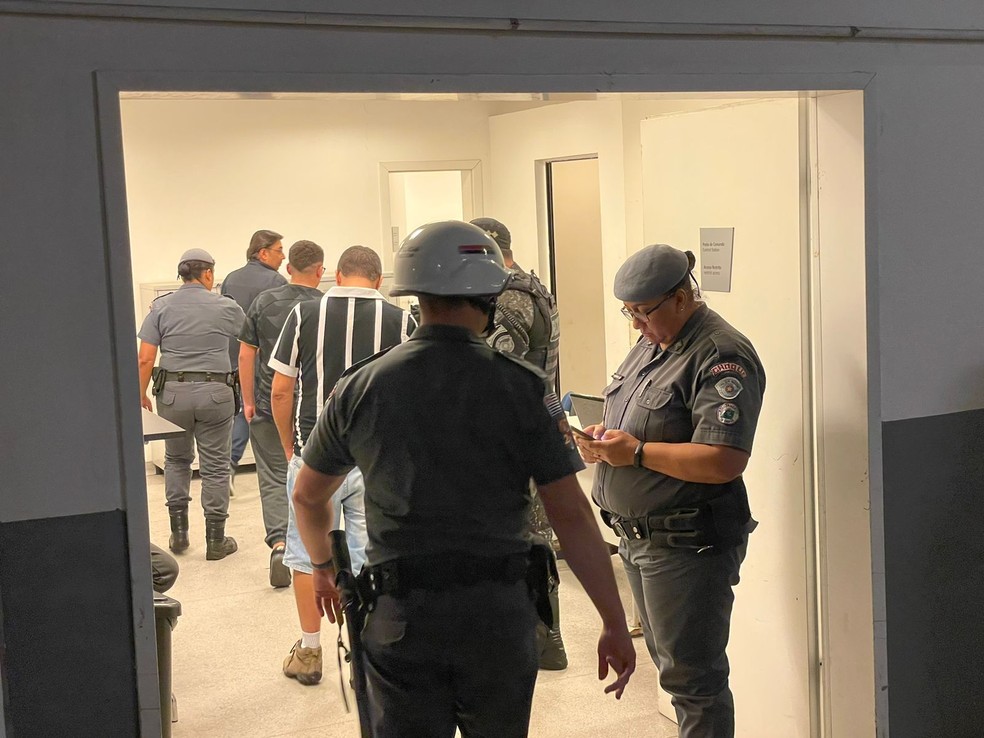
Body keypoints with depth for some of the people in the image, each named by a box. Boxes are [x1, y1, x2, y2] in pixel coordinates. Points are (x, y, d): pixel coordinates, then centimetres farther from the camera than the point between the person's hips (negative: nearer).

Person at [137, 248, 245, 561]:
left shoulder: (161, 307, 0)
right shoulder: (226, 308, -1)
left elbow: (145, 359, -4)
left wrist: (141, 394, 6)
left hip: (172, 392, 2)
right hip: (214, 393, -1)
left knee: (176, 459, 19)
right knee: (215, 466, 6)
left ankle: (179, 533, 19)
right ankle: (215, 540, 11)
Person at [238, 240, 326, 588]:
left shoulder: (264, 302, 0)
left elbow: (246, 355, 1)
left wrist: (248, 401, 9)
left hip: (269, 405, 1)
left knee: (273, 479, 6)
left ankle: (279, 543, -13)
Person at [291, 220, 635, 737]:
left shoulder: (360, 388, -1)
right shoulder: (522, 389, -8)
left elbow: (308, 497, 12)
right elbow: (571, 516, -9)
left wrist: (322, 568, 31)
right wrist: (615, 625, -2)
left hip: (401, 617, 1)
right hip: (500, 614, 0)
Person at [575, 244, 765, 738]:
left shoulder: (720, 357, -18)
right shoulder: (649, 345, 12)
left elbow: (723, 461, -27)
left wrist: (637, 452, -22)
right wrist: (602, 439, 2)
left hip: (687, 544, -10)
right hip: (639, 538, 10)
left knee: (691, 678, -1)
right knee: (669, 661, 20)